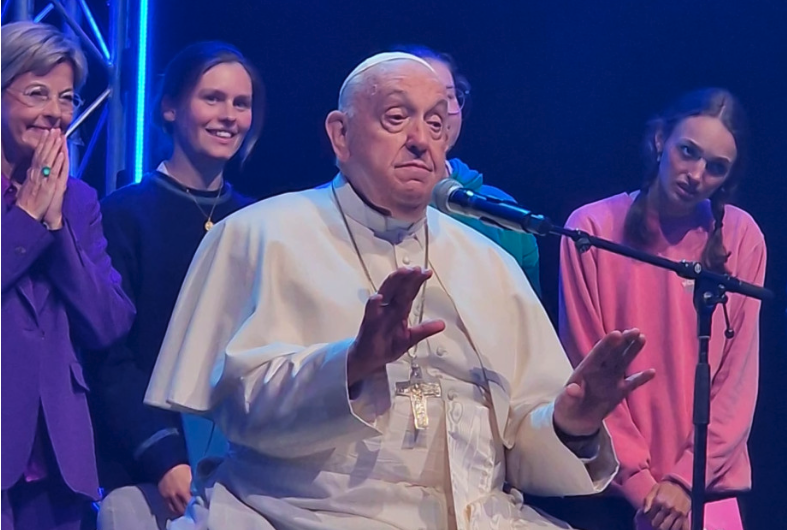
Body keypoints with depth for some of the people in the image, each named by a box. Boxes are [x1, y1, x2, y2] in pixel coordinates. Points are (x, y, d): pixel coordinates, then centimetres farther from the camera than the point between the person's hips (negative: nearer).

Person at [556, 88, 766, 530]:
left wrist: (685, 479, -8)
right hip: (612, 490, -1)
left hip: (706, 488, 1)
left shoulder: (742, 238, -2)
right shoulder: (593, 228, -6)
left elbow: (739, 379, -1)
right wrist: (640, 483, -9)